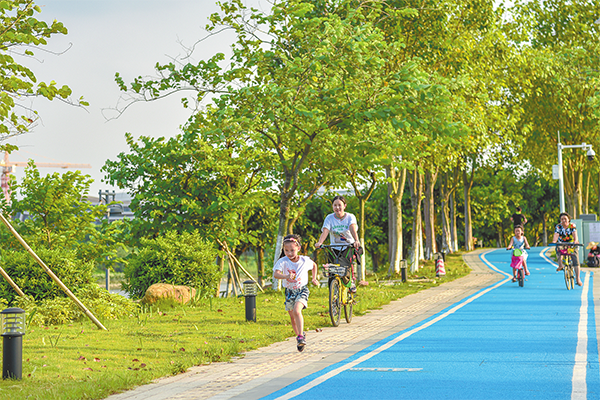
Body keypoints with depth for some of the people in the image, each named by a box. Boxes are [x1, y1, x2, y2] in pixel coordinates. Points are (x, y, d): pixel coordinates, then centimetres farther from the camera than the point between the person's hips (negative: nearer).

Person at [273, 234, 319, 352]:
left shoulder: (305, 260, -10)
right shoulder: (282, 261, -16)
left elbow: (314, 265, 15)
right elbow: (275, 274, -34)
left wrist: (314, 278, 9)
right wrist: (286, 276, -51)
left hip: (302, 290, -2)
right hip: (289, 292, 2)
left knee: (296, 311, -26)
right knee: (292, 317, 11)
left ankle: (301, 337, -21)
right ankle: (299, 335, 33)